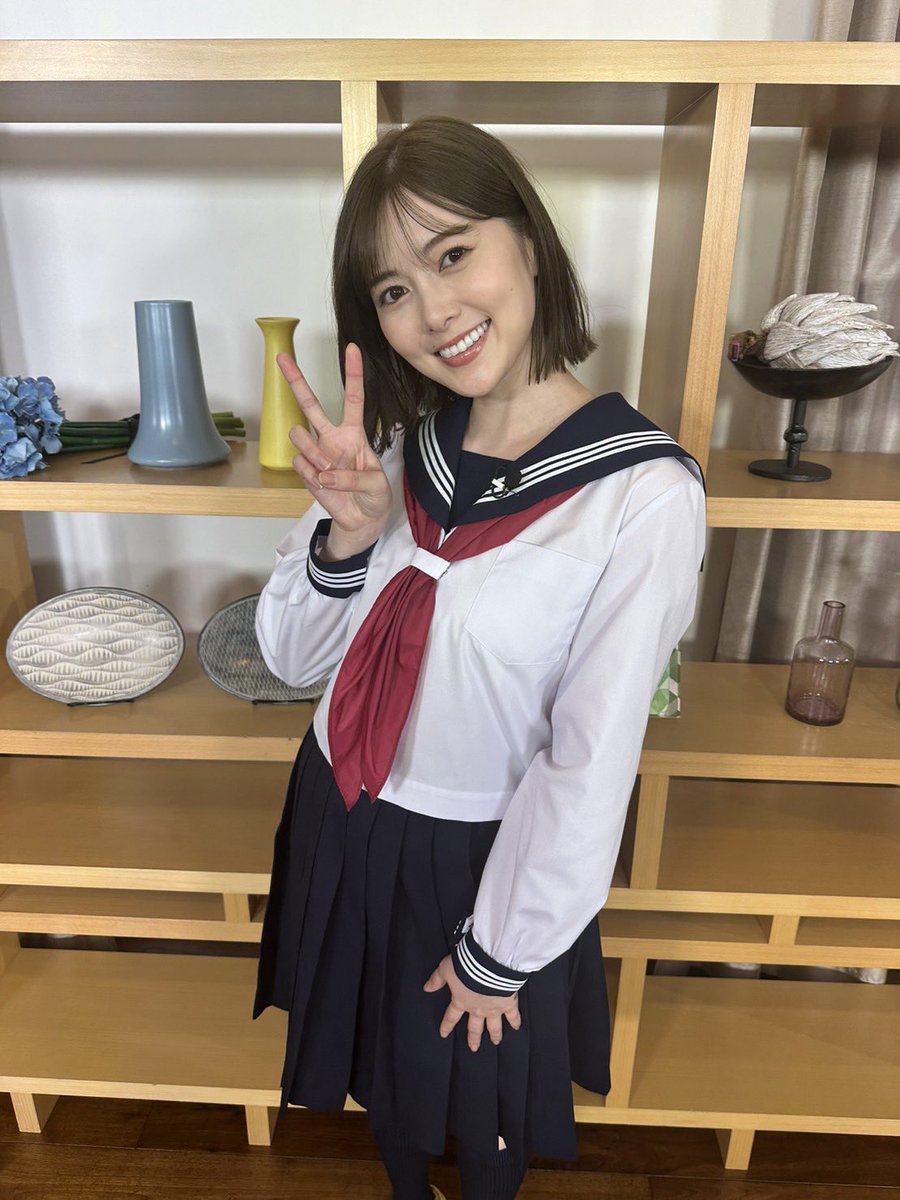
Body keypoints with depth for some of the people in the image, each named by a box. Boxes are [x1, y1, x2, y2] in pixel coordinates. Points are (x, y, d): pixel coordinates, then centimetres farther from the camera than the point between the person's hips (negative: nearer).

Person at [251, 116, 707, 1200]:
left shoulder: (643, 494, -25)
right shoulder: (399, 441, -10)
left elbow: (591, 767, -20)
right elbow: (293, 657, -5)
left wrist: (499, 955, -8)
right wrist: (348, 533, -25)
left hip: (482, 856, -4)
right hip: (342, 822, 5)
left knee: (479, 1095, 27)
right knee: (378, 1059, 31)